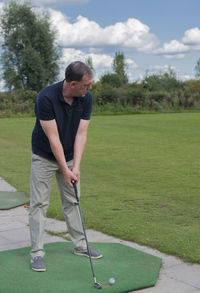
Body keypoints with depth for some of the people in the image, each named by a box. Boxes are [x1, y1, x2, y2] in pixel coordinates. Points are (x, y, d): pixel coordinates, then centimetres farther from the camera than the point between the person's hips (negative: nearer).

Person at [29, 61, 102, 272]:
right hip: (44, 157, -5)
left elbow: (81, 134, -14)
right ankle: (37, 253, 3)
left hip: (70, 156, 5)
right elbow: (53, 138, -27)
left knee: (72, 201, 11)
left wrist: (76, 167, -21)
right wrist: (65, 170, -25)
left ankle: (80, 245, 23)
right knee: (39, 203, -3)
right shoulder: (46, 98, -29)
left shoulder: (86, 98, -13)